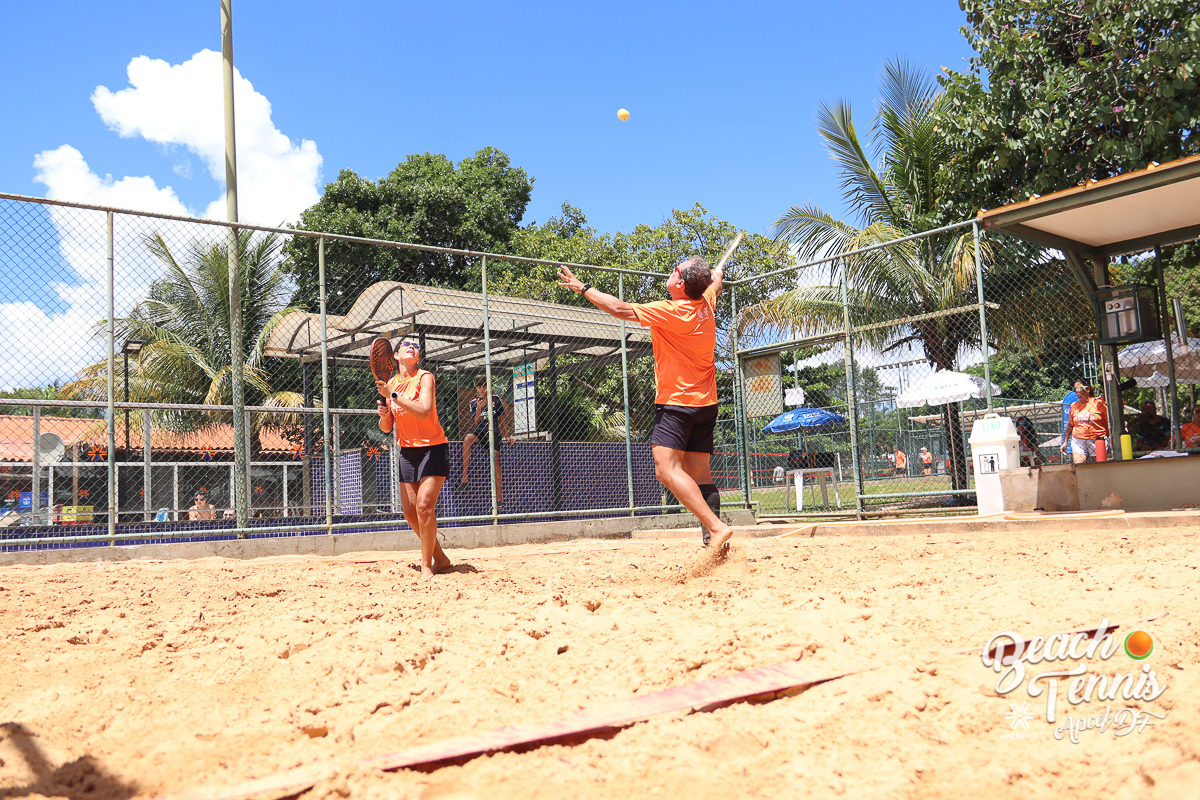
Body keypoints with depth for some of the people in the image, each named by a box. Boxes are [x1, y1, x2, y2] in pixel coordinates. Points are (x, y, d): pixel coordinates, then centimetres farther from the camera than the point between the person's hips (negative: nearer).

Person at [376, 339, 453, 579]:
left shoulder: (425, 377, -9)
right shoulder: (390, 384, 7)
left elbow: (424, 411, -26)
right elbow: (386, 428, 8)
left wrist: (393, 395, -28)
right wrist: (384, 415, -14)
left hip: (433, 447, -6)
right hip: (408, 451, 6)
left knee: (424, 504, -18)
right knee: (410, 511, 3)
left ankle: (427, 566, -8)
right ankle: (440, 558, 20)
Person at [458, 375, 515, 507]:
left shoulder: (495, 399, 10)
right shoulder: (473, 403, 11)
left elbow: (502, 418, 15)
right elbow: (476, 423, 3)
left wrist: (508, 436, 9)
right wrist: (479, 409, -13)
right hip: (479, 430, 1)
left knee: (495, 458, -21)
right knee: (468, 438, -34)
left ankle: (499, 497, -20)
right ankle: (465, 476, -32)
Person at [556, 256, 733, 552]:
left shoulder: (672, 311, -16)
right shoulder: (706, 304, 7)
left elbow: (621, 309, -16)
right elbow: (715, 282, 32)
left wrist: (582, 288, -5)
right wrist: (717, 274, 56)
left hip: (676, 402, -9)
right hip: (706, 404, 9)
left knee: (666, 469, -16)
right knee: (700, 475, 7)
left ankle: (716, 527, -25)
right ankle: (712, 540, 2)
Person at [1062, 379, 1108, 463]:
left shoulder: (1098, 403, 0)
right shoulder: (1074, 406, 11)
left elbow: (1109, 422, 0)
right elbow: (1070, 425, 19)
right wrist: (1065, 442, 17)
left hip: (1097, 441, -3)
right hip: (1078, 442, 3)